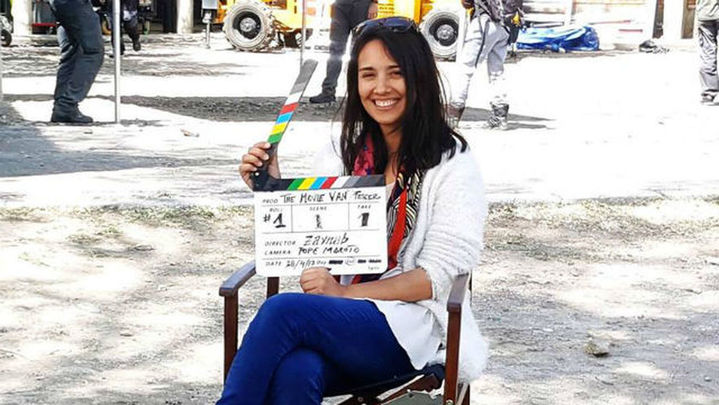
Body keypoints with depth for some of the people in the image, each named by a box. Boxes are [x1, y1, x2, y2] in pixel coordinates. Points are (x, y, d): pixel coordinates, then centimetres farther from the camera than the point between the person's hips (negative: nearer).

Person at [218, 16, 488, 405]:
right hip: (339, 319, 4)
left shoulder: (451, 164, -1)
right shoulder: (342, 155, 15)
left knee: (282, 310, -30)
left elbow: (438, 277, -7)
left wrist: (345, 293, -17)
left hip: (413, 329, -4)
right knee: (293, 373, -34)